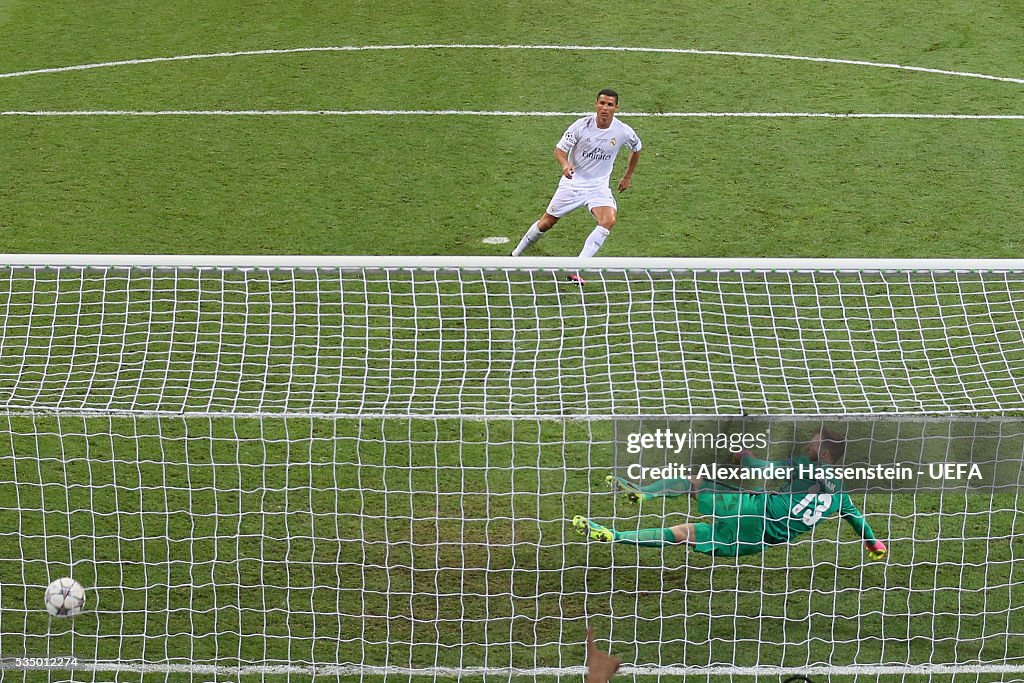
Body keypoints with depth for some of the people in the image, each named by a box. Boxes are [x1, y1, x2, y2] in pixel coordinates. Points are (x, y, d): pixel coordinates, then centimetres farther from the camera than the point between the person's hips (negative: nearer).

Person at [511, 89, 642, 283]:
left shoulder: (623, 132, -10)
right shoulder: (581, 125, -15)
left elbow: (636, 149, 12)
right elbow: (559, 149, -9)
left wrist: (628, 176, 16)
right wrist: (565, 164, -31)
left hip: (599, 186, 1)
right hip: (572, 182, -1)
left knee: (608, 220, -27)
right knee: (546, 222, 9)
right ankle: (516, 254, 36)